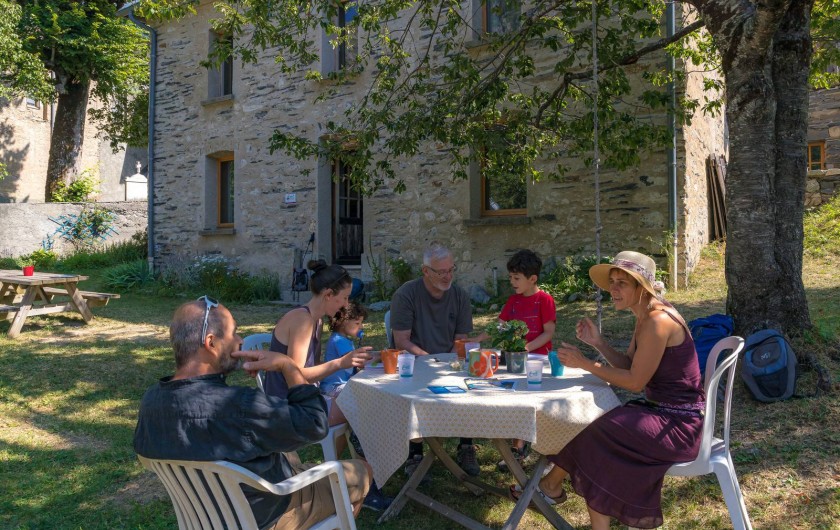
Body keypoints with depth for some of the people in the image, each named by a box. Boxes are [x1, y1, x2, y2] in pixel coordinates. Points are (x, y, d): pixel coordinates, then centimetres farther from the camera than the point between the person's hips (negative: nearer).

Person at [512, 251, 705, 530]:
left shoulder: (657, 321, -22)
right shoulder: (646, 316, 9)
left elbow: (635, 381, -20)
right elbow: (628, 365, 11)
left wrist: (584, 363, -15)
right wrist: (598, 343, -3)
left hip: (678, 424, -9)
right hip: (662, 412, 9)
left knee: (591, 431, -13)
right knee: (590, 425, 1)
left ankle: (551, 485, 10)